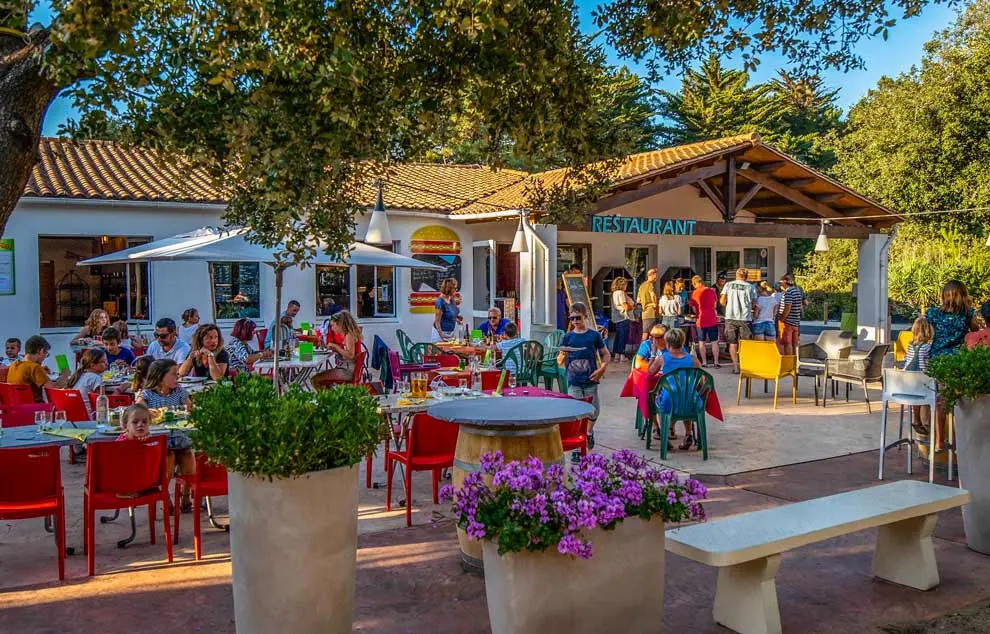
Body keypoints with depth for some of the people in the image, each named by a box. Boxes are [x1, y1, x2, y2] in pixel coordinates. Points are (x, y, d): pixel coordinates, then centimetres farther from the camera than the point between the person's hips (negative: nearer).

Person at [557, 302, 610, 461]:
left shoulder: (594, 335, 2)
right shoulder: (568, 337, 3)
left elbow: (606, 355, 8)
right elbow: (560, 362, 3)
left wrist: (601, 370, -7)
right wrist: (562, 356, -20)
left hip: (590, 381, 0)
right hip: (573, 382, 0)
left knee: (594, 412, 9)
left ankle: (589, 432, 41)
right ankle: (576, 448, 3)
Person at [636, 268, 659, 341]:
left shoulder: (642, 285, 18)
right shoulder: (650, 284, -8)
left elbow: (638, 301, 21)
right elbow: (652, 294, -28)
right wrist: (654, 304, -15)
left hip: (644, 313, 8)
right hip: (651, 311, -8)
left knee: (645, 333, 10)